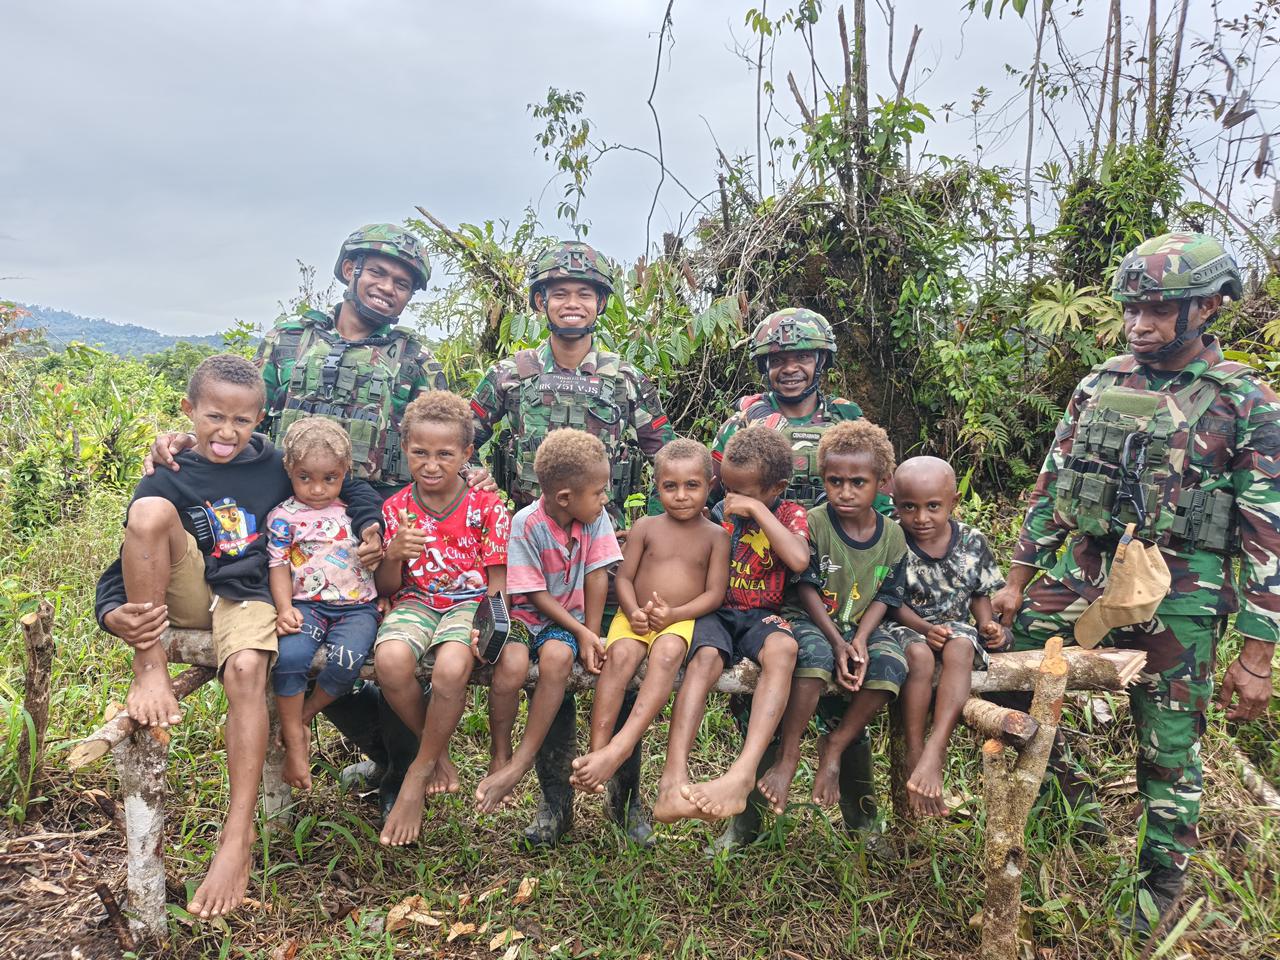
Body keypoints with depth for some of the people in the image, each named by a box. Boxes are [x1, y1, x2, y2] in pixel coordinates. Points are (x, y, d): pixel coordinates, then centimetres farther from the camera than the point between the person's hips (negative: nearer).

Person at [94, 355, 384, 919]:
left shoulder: (276, 466, 0)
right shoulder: (168, 481, -3)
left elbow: (349, 488, 13)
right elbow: (122, 569, -5)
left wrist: (371, 526, -8)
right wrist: (115, 615, -27)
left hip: (246, 598, -1)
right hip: (184, 596, 1)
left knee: (247, 671, -34)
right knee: (150, 510, -26)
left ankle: (238, 839, -30)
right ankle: (150, 665, -20)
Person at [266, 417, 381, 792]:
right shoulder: (283, 517, 6)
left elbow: (375, 564, 22)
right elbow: (279, 566, 0)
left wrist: (376, 552, 0)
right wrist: (284, 608, -13)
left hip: (357, 606, 1)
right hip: (307, 604, -1)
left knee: (347, 659, -30)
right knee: (289, 656, -31)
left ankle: (302, 717, -1)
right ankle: (294, 741, -11)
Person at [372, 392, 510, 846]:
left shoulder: (486, 507, -3)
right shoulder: (395, 509, 4)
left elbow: (498, 581, -1)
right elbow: (386, 588, 7)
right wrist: (394, 554, -15)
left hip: (469, 604, -2)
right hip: (415, 603, 2)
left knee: (451, 667, -34)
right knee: (390, 660, -31)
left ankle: (419, 771, -8)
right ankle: (439, 752, -4)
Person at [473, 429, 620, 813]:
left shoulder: (596, 519, -5)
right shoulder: (527, 524, -15)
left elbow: (597, 576, -4)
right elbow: (534, 594, -14)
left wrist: (589, 635, -9)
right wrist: (581, 631, -19)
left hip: (568, 620, 1)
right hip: (526, 614, -1)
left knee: (559, 656, -32)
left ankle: (520, 763, -25)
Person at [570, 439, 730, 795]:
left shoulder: (715, 536, 7)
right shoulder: (645, 527, 9)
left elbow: (715, 592, 0)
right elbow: (624, 577, 8)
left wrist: (673, 614, -15)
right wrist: (634, 612, -13)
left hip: (682, 620, -1)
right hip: (635, 617, 1)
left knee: (667, 653, -35)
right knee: (620, 654, -31)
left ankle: (621, 745, -43)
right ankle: (597, 750, -33)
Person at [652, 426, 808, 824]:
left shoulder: (789, 514, 6)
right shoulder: (716, 513, 11)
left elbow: (799, 560, -16)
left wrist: (757, 509, -13)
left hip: (761, 615, -1)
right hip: (714, 611, 1)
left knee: (783, 648, -37)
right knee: (705, 657, -35)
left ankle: (743, 772, -48)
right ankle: (674, 776, -46)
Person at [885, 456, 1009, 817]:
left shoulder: (972, 542, 0)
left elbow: (980, 593, 12)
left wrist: (986, 624, -8)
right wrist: (924, 628, -23)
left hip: (956, 626, 2)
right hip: (907, 626, -2)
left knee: (960, 650, -33)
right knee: (919, 655, -36)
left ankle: (935, 750, -39)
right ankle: (914, 754, -28)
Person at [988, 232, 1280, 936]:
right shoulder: (1099, 387, 5)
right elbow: (1050, 486, 10)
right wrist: (1018, 579, 8)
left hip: (1177, 603, -4)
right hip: (1078, 579, 4)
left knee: (1170, 751, 9)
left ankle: (1163, 880, 32)